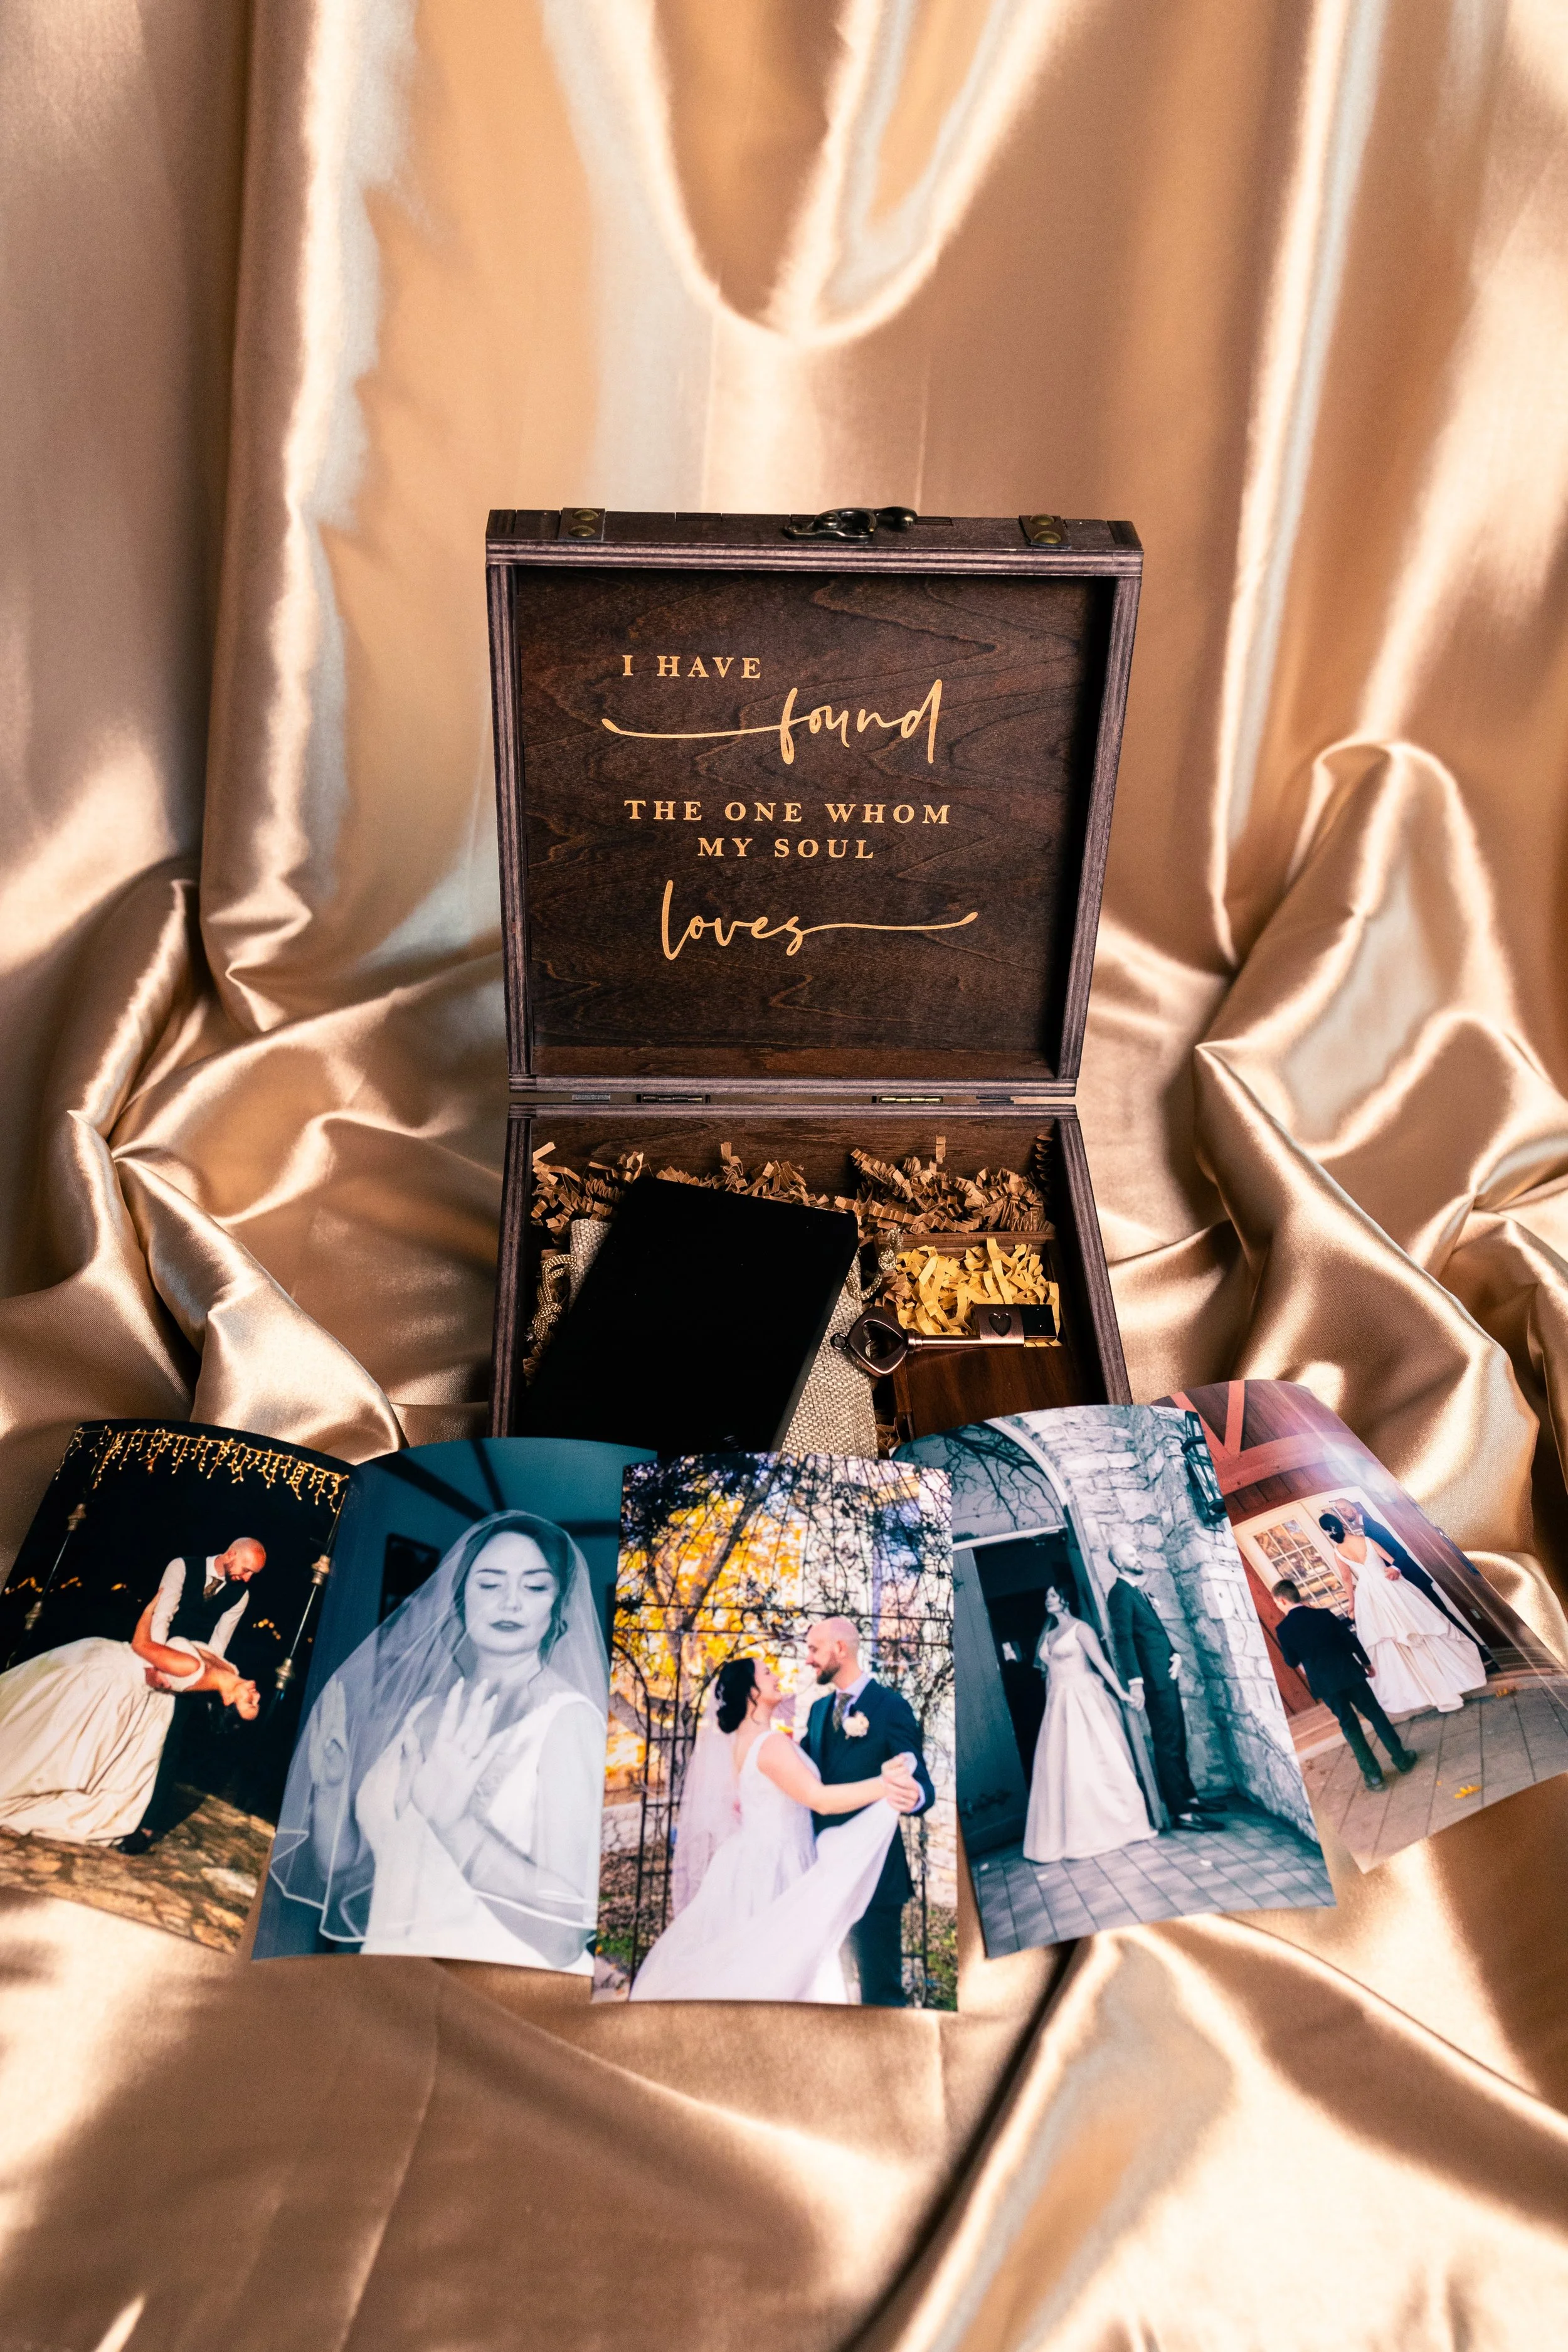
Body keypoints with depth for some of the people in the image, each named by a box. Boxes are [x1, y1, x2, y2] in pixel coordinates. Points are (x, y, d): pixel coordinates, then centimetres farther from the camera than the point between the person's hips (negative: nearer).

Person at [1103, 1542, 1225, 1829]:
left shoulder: (1138, 1590, 17)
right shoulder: (1120, 1593, -12)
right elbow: (1124, 1638, -19)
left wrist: (1176, 1653, 5)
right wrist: (1135, 1680, -25)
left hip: (1167, 1675, 10)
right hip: (1154, 1678, -10)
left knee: (1177, 1740, 17)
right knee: (1167, 1744, -7)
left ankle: (1190, 1798, 27)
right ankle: (1181, 1812, -4)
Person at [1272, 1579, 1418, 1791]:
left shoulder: (1282, 1629, -7)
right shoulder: (1324, 1614, -2)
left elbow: (1291, 1662, -1)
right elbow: (1350, 1639, 1)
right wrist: (1366, 1662, 14)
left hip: (1324, 1683, -1)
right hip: (1348, 1673, 1)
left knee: (1349, 1725, 10)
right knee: (1375, 1714, 15)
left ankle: (1373, 1774, 10)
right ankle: (1401, 1758, 21)